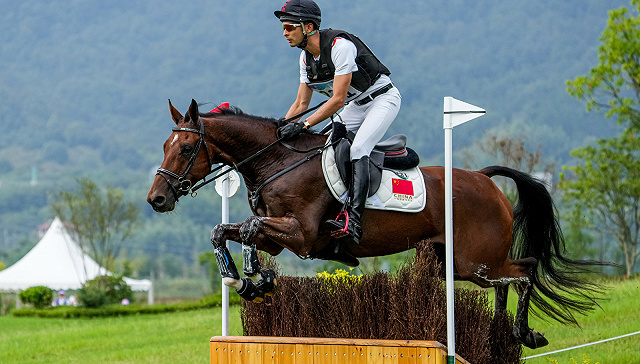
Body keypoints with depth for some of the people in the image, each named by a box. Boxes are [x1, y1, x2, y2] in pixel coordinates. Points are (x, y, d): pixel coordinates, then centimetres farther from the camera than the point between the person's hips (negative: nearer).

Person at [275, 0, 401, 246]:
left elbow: (338, 100, -30)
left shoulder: (340, 46, -28)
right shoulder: (306, 57, -2)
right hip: (356, 105, 9)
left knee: (357, 150, -26)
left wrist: (303, 125, -32)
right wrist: (280, 129, -8)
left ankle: (352, 221, -37)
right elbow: (301, 103, 6)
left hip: (383, 98, -9)